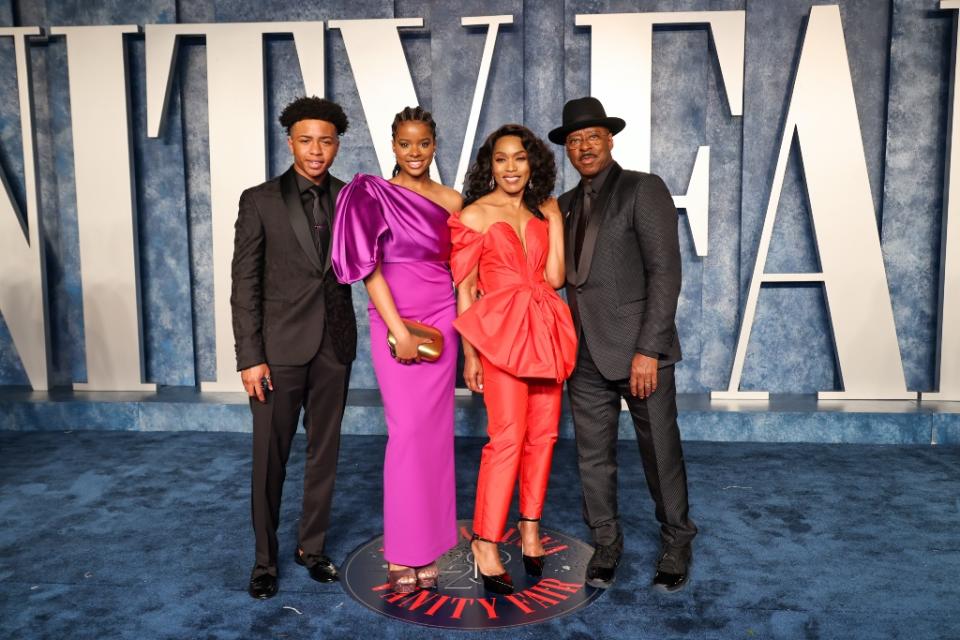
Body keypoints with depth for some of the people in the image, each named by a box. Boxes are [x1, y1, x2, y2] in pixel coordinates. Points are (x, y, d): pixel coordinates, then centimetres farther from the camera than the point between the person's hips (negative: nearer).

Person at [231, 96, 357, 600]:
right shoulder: (260, 200, -3)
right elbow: (244, 284, -5)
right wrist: (250, 356, -10)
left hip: (335, 345, 3)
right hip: (280, 347, -3)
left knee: (324, 452, 12)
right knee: (270, 457, 5)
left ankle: (312, 546, 29)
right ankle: (265, 558, 22)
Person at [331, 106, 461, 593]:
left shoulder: (451, 200, 10)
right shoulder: (373, 194, -2)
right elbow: (368, 265, -9)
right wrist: (398, 329, -14)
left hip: (441, 321, 4)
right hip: (393, 321, -4)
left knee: (436, 431, 6)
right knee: (408, 431, -4)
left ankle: (427, 542, 20)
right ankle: (402, 552, 10)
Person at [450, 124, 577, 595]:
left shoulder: (543, 212, 14)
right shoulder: (475, 215, 2)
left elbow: (555, 277, 2)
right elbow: (464, 288, 0)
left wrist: (554, 219, 4)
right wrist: (470, 353, -4)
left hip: (545, 331, 5)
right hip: (499, 331, -5)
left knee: (543, 433, 6)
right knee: (508, 437, -11)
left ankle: (530, 529, 21)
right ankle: (485, 543, -1)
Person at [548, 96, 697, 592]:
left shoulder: (643, 189, -5)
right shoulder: (566, 205, 15)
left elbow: (665, 273, -11)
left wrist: (648, 350, -17)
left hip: (638, 349, -5)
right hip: (586, 354, 5)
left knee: (661, 454, 7)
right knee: (593, 456, 10)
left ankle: (676, 545, 27)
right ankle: (605, 544, 27)